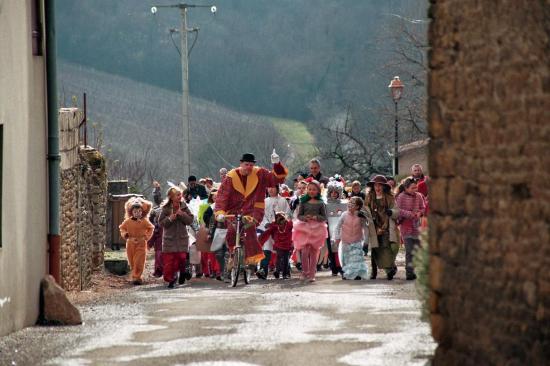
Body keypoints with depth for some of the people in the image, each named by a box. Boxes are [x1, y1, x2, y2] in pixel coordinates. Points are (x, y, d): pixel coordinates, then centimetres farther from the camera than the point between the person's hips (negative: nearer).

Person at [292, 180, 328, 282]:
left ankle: (312, 274, 10)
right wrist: (305, 218, -16)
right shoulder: (304, 202, 5)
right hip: (304, 229, 0)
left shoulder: (320, 203, 4)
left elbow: (324, 217, 3)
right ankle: (305, 272, 6)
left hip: (317, 230, 0)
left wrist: (316, 217, -15)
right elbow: (299, 215, 5)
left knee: (314, 252, 4)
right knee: (304, 251, -9)